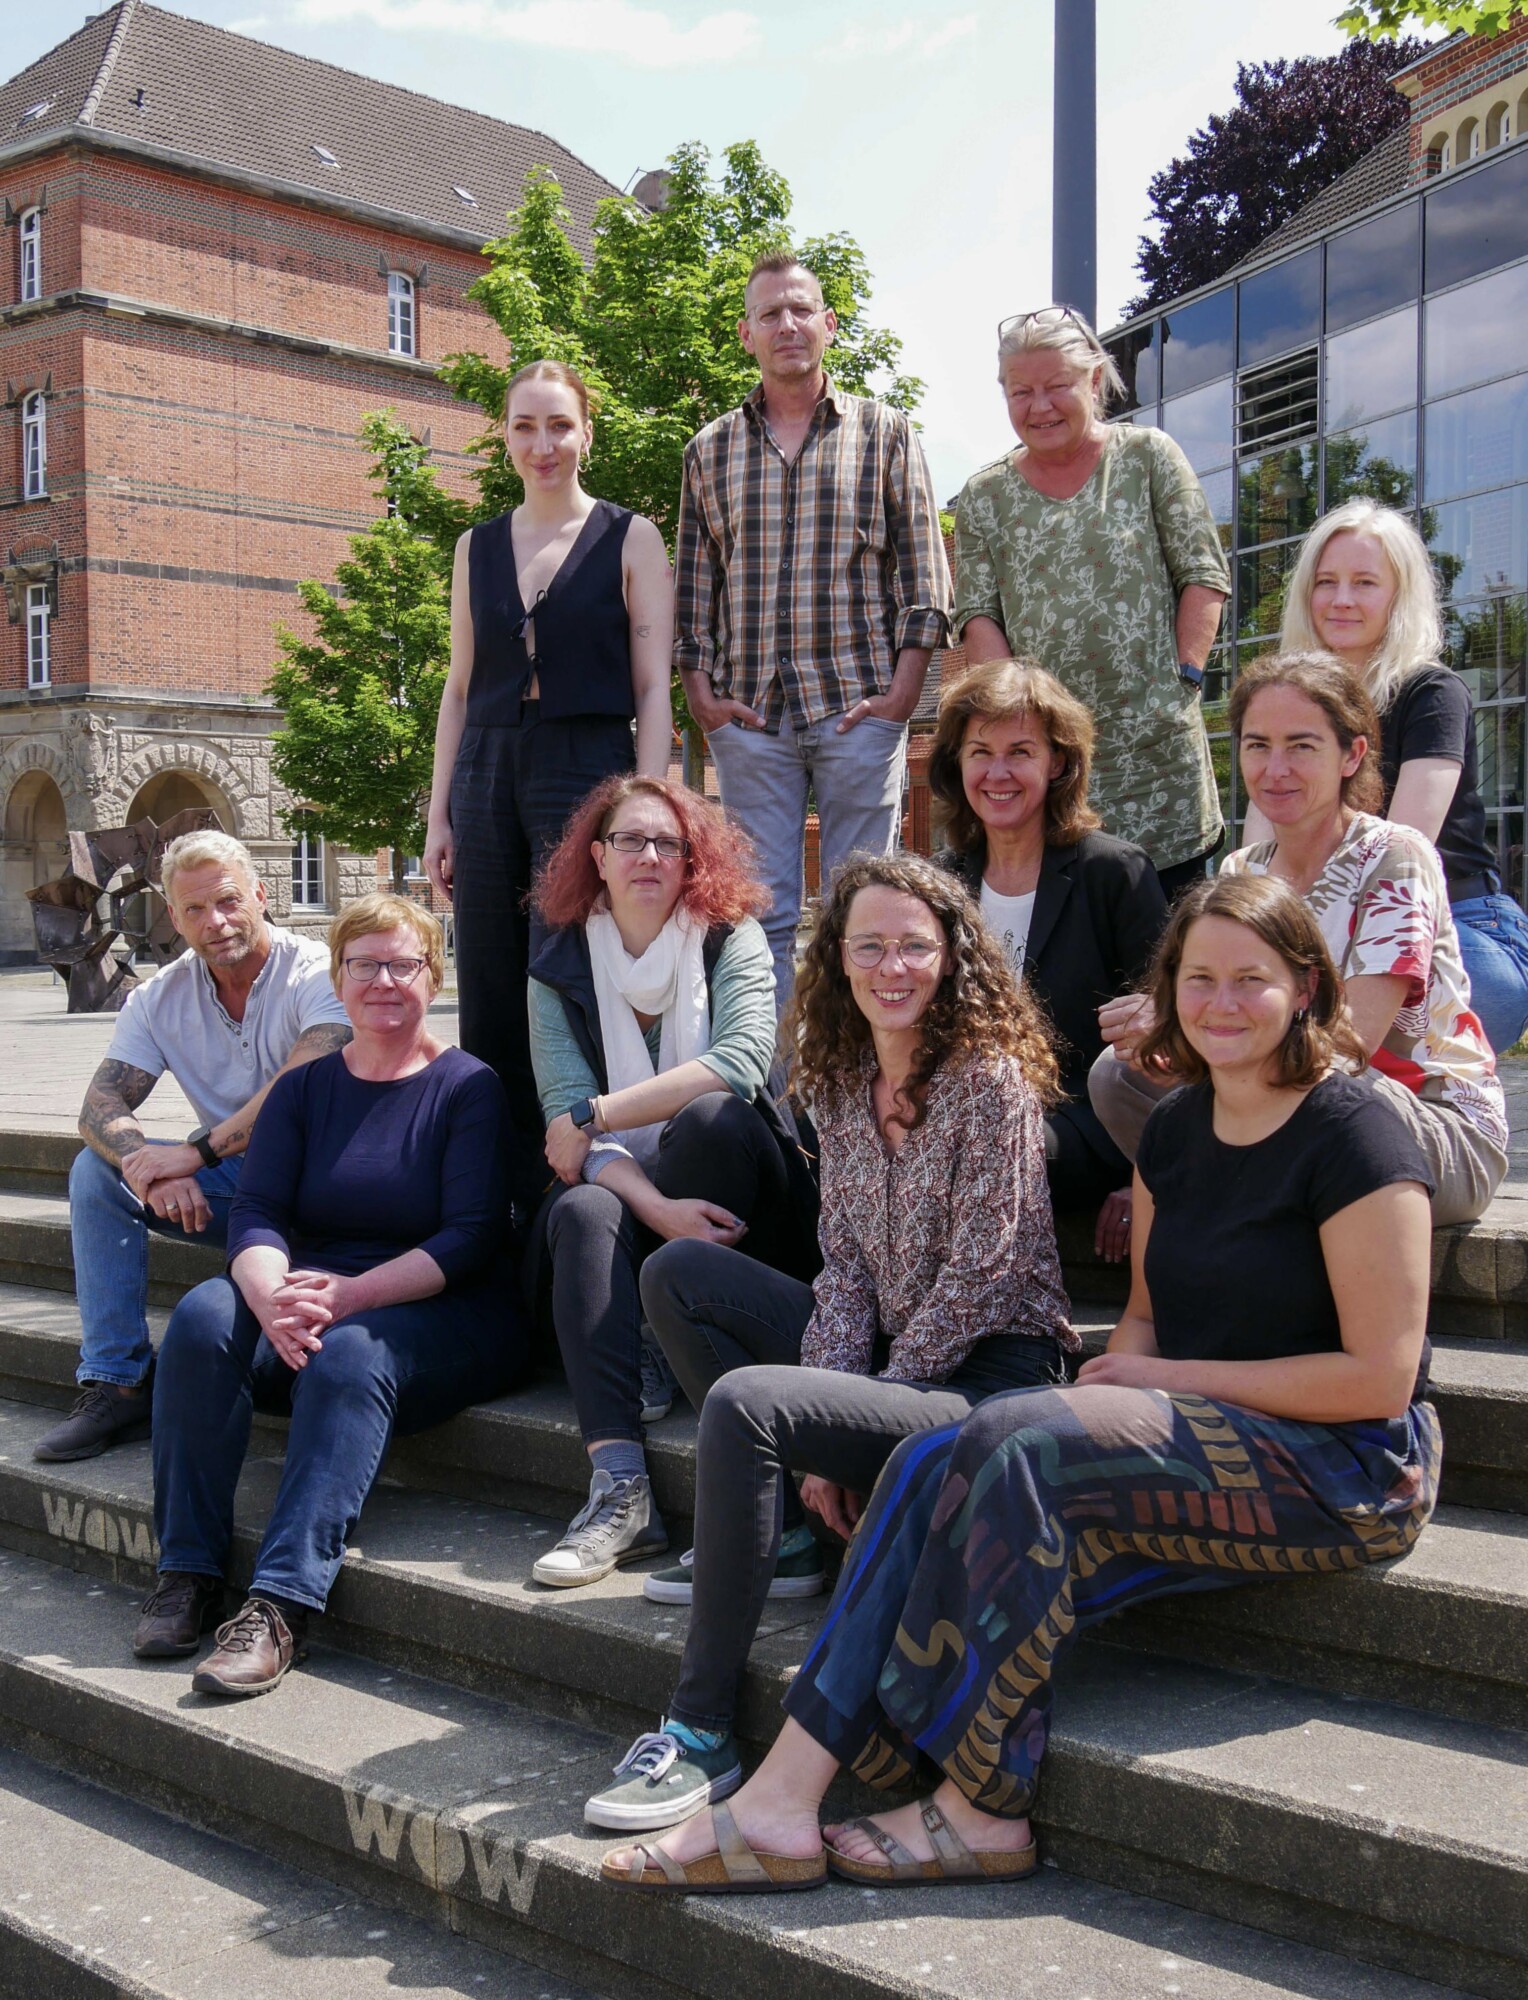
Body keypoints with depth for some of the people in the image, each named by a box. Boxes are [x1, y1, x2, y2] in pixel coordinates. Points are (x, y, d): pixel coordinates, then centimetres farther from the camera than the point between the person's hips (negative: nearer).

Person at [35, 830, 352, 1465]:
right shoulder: (160, 998, 3)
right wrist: (155, 1171, -29)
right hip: (229, 1181, 6)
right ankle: (115, 1383, -11)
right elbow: (100, 1108, -8)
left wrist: (197, 1151, -32)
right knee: (96, 1169, -13)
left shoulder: (316, 974, -14)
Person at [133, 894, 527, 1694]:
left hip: (441, 1315, -4)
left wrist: (351, 1294, -25)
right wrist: (274, 1298, -24)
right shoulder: (304, 1089, 12)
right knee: (203, 1317, -24)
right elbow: (256, 1214, -1)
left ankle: (282, 1605, -37)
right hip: (313, 1298, 4)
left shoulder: (468, 1087, -1)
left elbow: (470, 1238, -11)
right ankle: (187, 1572, -19)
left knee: (350, 1356, -34)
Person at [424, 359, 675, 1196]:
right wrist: (439, 818, 10)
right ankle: (496, 1192, 11)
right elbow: (459, 689, 17)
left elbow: (653, 688, 0)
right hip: (488, 777, 4)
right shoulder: (477, 548, 16)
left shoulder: (629, 539, 5)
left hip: (587, 773, -4)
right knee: (488, 997, 3)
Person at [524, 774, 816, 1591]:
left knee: (713, 1116, -32)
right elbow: (566, 1118, -10)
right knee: (582, 1212, -32)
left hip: (740, 1194, -1)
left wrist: (595, 1114, -19)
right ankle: (620, 1487, -41)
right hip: (628, 1188, 2)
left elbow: (743, 1058, -20)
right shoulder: (560, 968, 3)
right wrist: (656, 1207, -28)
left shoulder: (731, 939, 0)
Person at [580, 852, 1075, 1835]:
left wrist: (874, 1401, -12)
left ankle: (703, 1730, -21)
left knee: (744, 1402, -29)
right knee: (677, 1271, 4)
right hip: (891, 1354, 9)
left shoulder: (994, 1079, -13)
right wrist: (825, 1419, -8)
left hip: (989, 1375, -8)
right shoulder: (845, 1084, 8)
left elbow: (979, 1274, -16)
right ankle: (781, 1534, 3)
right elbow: (846, 1264, 5)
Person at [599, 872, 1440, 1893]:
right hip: (1195, 1431, 7)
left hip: (1350, 1468, -7)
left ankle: (981, 1808, -16)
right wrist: (1119, 1382, -6)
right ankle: (784, 1799, -21)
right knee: (939, 1460, -18)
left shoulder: (1353, 1134, -12)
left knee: (1023, 1448, -29)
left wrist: (1174, 1377, -11)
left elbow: (1380, 1377, -15)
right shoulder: (1177, 1128, 11)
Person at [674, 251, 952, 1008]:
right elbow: (691, 584, 13)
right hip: (748, 714, 2)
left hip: (858, 708, -1)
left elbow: (922, 573, 4)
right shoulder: (710, 450, 14)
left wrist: (902, 690, -5)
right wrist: (700, 690, 2)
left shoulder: (885, 434, 8)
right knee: (761, 910, 1)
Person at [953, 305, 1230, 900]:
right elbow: (977, 617, 6)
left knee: (1171, 908, 0)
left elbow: (1204, 576, 3)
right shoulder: (984, 495, 10)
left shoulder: (1148, 456, 5)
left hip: (1157, 743, -1)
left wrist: (1183, 681, -7)